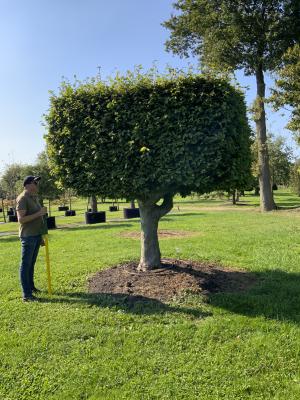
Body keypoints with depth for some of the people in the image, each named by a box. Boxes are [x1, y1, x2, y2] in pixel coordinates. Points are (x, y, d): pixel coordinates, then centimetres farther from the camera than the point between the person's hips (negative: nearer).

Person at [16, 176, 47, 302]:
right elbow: (21, 219, -21)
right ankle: (26, 294, 2)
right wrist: (39, 213, -22)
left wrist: (40, 236, 20)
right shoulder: (22, 198, -14)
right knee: (25, 264, -3)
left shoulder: (35, 197, 14)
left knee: (32, 263, 17)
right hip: (28, 236, -8)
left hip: (36, 235, 9)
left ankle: (31, 287, 30)